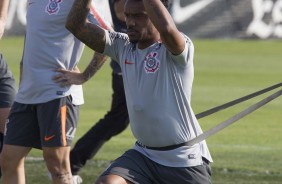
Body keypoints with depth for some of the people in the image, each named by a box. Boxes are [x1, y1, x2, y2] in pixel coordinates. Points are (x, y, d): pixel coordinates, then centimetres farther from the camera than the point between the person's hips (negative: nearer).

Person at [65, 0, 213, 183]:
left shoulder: (173, 50, -14)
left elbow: (167, 29, -40)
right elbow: (76, 25, -4)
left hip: (185, 160, -5)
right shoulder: (123, 47, 2)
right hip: (143, 154, 5)